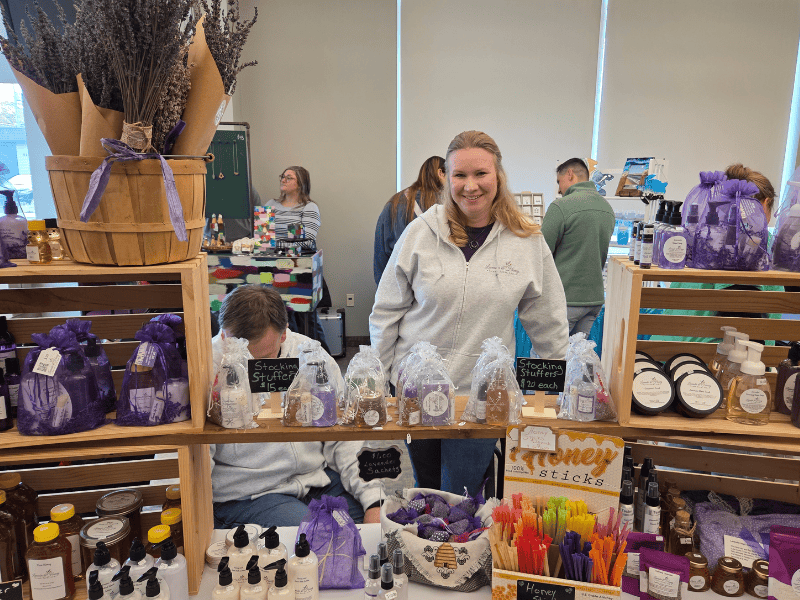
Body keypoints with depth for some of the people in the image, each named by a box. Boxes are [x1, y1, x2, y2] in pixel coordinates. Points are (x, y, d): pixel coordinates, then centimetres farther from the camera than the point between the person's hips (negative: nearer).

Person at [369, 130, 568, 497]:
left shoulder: (527, 241, -4)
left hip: (481, 393, -1)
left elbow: (548, 322, 5)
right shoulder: (420, 233, -5)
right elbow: (387, 310, 1)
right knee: (426, 489, 19)